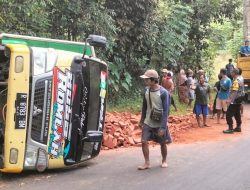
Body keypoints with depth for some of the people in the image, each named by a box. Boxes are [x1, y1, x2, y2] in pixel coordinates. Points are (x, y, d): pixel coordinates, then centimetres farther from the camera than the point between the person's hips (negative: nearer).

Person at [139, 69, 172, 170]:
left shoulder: (163, 93, -19)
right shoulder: (146, 90, -2)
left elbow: (166, 111, -19)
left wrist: (163, 127, -22)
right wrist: (142, 120, 14)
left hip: (159, 124, -4)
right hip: (148, 123, 4)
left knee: (163, 143, 11)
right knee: (144, 142, -5)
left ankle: (164, 161, 34)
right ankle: (147, 163, 9)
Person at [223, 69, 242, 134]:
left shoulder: (236, 81, -18)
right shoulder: (239, 80, 13)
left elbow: (235, 92, -26)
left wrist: (230, 100, -30)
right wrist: (230, 99, 23)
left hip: (234, 102, -10)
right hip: (238, 101, 10)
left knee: (228, 114, -7)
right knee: (237, 114, 16)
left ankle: (230, 128, -5)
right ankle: (238, 127, 23)